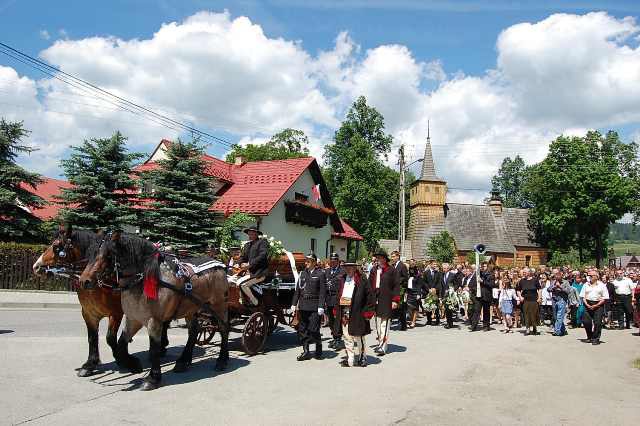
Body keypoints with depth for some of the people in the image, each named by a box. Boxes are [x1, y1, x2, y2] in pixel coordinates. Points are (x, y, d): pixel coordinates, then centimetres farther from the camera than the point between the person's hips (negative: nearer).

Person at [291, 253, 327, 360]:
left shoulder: (320, 274, -3)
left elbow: (323, 291, -7)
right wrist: (294, 303, 9)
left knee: (314, 329, -4)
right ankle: (306, 351, 16)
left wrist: (321, 306, -12)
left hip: (314, 306, -5)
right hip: (303, 305, 5)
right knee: (302, 329, 6)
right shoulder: (303, 273, 12)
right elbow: (298, 289, 14)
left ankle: (318, 351, 14)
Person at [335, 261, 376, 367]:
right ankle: (350, 359, 18)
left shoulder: (362, 282, -8)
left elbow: (371, 297, -8)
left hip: (357, 314, -6)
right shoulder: (342, 280, 12)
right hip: (344, 313, 6)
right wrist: (337, 310, 11)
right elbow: (338, 296, 19)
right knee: (347, 337, 9)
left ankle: (362, 358, 17)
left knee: (358, 337, 2)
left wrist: (366, 312, -9)